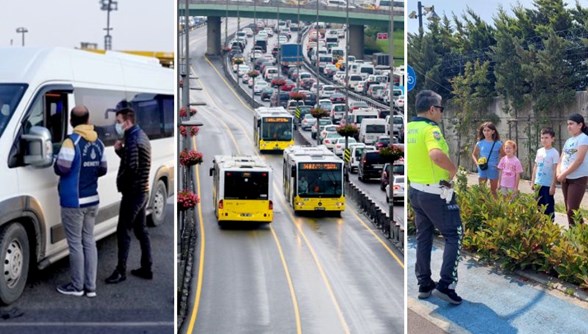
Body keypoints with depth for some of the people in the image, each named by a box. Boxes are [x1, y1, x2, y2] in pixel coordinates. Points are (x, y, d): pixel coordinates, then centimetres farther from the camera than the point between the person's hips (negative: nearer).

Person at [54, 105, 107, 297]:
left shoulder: (72, 141, -15)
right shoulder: (98, 143, 6)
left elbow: (61, 168, -16)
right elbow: (102, 170, 12)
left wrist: (57, 160, 5)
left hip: (73, 202, -6)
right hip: (92, 200, 7)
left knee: (75, 243, 2)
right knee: (89, 241, 11)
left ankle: (77, 286, 9)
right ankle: (90, 286, 13)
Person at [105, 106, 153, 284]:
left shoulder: (134, 140, -20)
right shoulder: (140, 135, 13)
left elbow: (131, 168, -25)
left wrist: (120, 183, -8)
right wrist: (120, 150, 2)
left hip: (133, 192, -10)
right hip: (142, 190, 10)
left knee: (123, 231, -3)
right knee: (140, 230, 14)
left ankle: (121, 271, 3)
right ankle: (146, 269, 18)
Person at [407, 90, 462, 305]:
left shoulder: (409, 128, 6)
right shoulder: (430, 129, -19)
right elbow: (436, 155, -38)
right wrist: (453, 170, -22)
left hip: (415, 190, 8)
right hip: (436, 193, -8)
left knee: (423, 237, 17)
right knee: (454, 235, 4)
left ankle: (424, 284, 22)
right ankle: (445, 285, -4)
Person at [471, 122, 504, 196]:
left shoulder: (498, 144, -6)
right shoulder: (480, 143, -1)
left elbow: (503, 157, 2)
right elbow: (474, 154, 11)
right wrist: (477, 163, -6)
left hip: (493, 169, -2)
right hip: (482, 169, 2)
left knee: (493, 190, 10)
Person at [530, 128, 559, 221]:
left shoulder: (554, 153, -10)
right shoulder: (539, 151, 9)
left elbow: (555, 170, -12)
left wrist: (553, 186, -15)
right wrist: (532, 182, 13)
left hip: (548, 185, -6)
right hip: (538, 184, 6)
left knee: (548, 206, 1)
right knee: (539, 205, 12)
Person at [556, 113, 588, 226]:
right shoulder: (568, 141, 15)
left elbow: (579, 160, -19)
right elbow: (561, 160, 16)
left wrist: (564, 174, -15)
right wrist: (559, 173, -4)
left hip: (578, 179, -8)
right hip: (566, 179, 8)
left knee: (572, 210, -12)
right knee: (569, 210, 9)